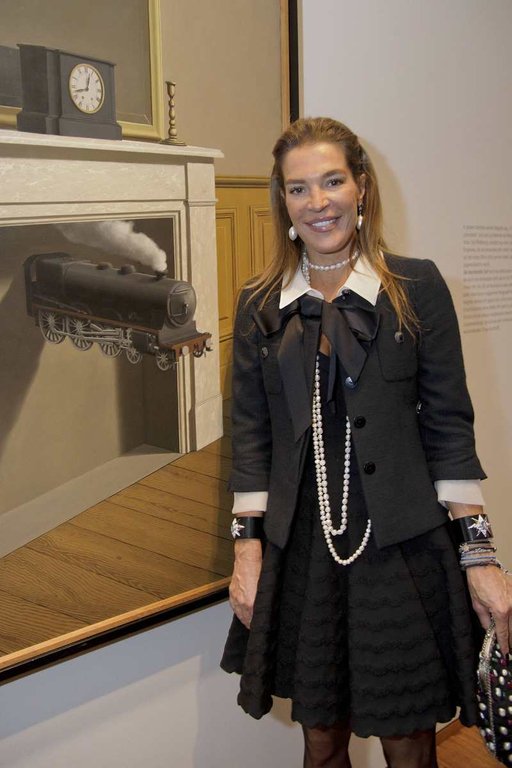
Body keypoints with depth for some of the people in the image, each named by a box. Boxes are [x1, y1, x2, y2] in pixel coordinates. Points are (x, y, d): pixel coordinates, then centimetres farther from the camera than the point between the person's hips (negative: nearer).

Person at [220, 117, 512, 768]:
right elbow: (250, 433, 6)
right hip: (299, 550, 2)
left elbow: (448, 425, -2)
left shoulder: (417, 287, -1)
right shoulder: (260, 306, 5)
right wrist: (247, 549, 0)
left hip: (402, 547, -2)